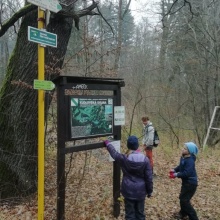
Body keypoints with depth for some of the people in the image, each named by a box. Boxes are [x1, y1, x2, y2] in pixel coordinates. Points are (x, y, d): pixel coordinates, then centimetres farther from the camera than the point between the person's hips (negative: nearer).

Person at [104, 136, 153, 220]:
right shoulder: (145, 159, -11)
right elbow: (149, 178, -6)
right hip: (140, 191, 1)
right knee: (140, 213, 16)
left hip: (128, 191, -1)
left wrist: (107, 143, 26)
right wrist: (149, 191, 7)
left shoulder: (124, 158, -12)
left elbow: (114, 153, 8)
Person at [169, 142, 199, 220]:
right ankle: (183, 214, 42)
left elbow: (187, 173, -33)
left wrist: (177, 175, -26)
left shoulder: (190, 161, -28)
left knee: (184, 200, -6)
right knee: (182, 198, 22)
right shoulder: (183, 158, 1)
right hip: (186, 181, 10)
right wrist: (174, 170, -2)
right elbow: (180, 167, 14)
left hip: (191, 183, -10)